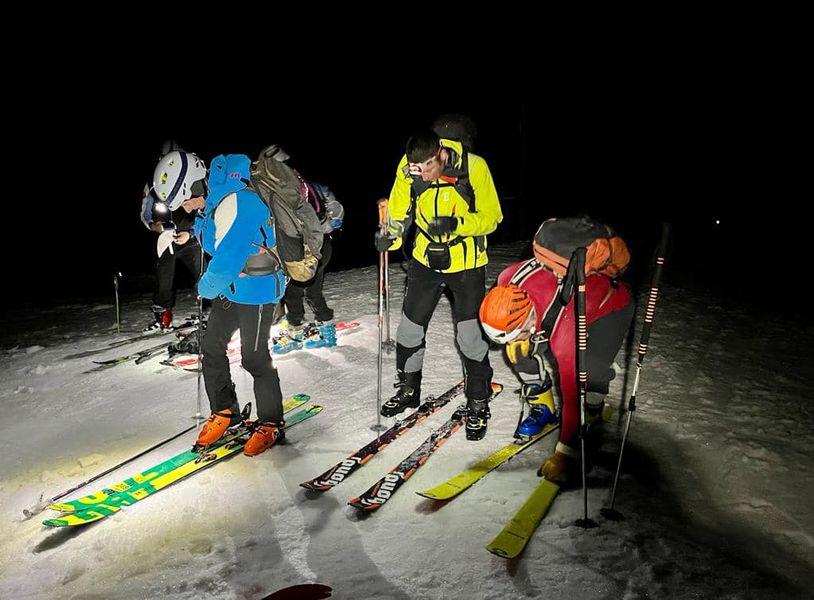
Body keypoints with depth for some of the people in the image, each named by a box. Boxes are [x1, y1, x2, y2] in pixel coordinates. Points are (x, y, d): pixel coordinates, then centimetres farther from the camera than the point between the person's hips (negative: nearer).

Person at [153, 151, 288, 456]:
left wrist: (207, 288, -9)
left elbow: (226, 260, -25)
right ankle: (224, 411, 29)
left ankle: (271, 424, 15)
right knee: (211, 346, 13)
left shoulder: (235, 202, -27)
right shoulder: (214, 199, 3)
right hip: (231, 287, 10)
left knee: (254, 358, -2)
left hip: (256, 290, -9)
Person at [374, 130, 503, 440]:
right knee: (410, 328, 11)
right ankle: (408, 390, 34)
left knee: (471, 336, -4)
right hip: (425, 259, 4)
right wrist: (390, 236, -22)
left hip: (466, 263, -3)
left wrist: (456, 224, -32)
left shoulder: (473, 167, -21)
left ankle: (478, 405, 16)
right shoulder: (408, 169, -13)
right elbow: (399, 212, -2)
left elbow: (491, 217, -15)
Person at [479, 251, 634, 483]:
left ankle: (589, 420, 3)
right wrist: (515, 339, -12)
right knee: (522, 349, -13)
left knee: (589, 371, -29)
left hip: (612, 305, -6)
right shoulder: (507, 283, -29)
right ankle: (543, 408, 10)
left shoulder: (564, 327, -43)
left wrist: (565, 453, -33)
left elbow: (572, 391, -37)